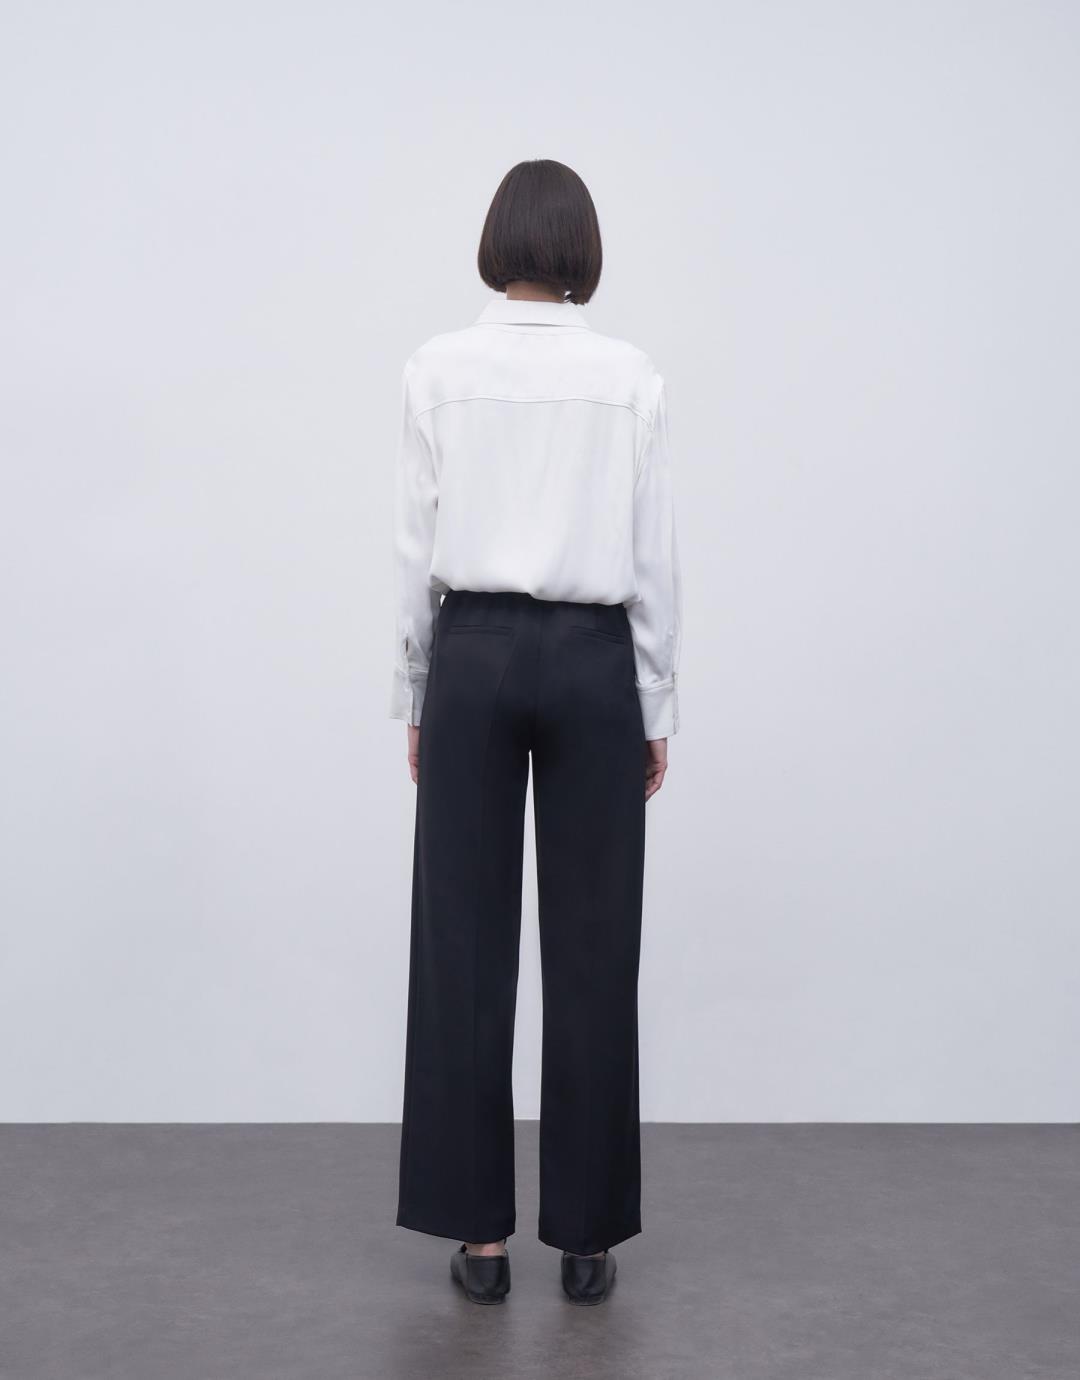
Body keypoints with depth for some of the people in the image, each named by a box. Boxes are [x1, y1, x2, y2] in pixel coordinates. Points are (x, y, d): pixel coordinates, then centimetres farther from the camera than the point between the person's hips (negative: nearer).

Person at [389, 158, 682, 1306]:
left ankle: (479, 1231, 13)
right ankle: (585, 1234, 14)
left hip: (474, 660, 0)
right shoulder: (630, 376, -3)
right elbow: (654, 560, -2)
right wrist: (656, 708, 6)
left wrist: (415, 696, 8)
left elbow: (415, 550, -2)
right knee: (591, 950, 6)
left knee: (466, 946, 7)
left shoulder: (437, 369, -2)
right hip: (590, 665, 0)